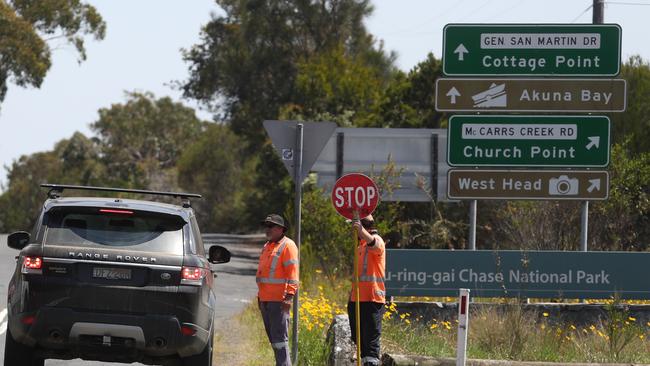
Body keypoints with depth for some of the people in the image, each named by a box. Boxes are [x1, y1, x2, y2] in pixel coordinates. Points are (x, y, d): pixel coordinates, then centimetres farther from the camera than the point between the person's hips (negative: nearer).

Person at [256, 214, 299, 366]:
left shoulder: (287, 246, -6)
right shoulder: (267, 247, 21)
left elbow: (292, 273, -13)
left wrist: (289, 296, -20)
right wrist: (260, 295, 24)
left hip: (278, 300, -9)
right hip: (265, 299, 9)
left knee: (279, 337, -12)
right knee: (272, 337, 10)